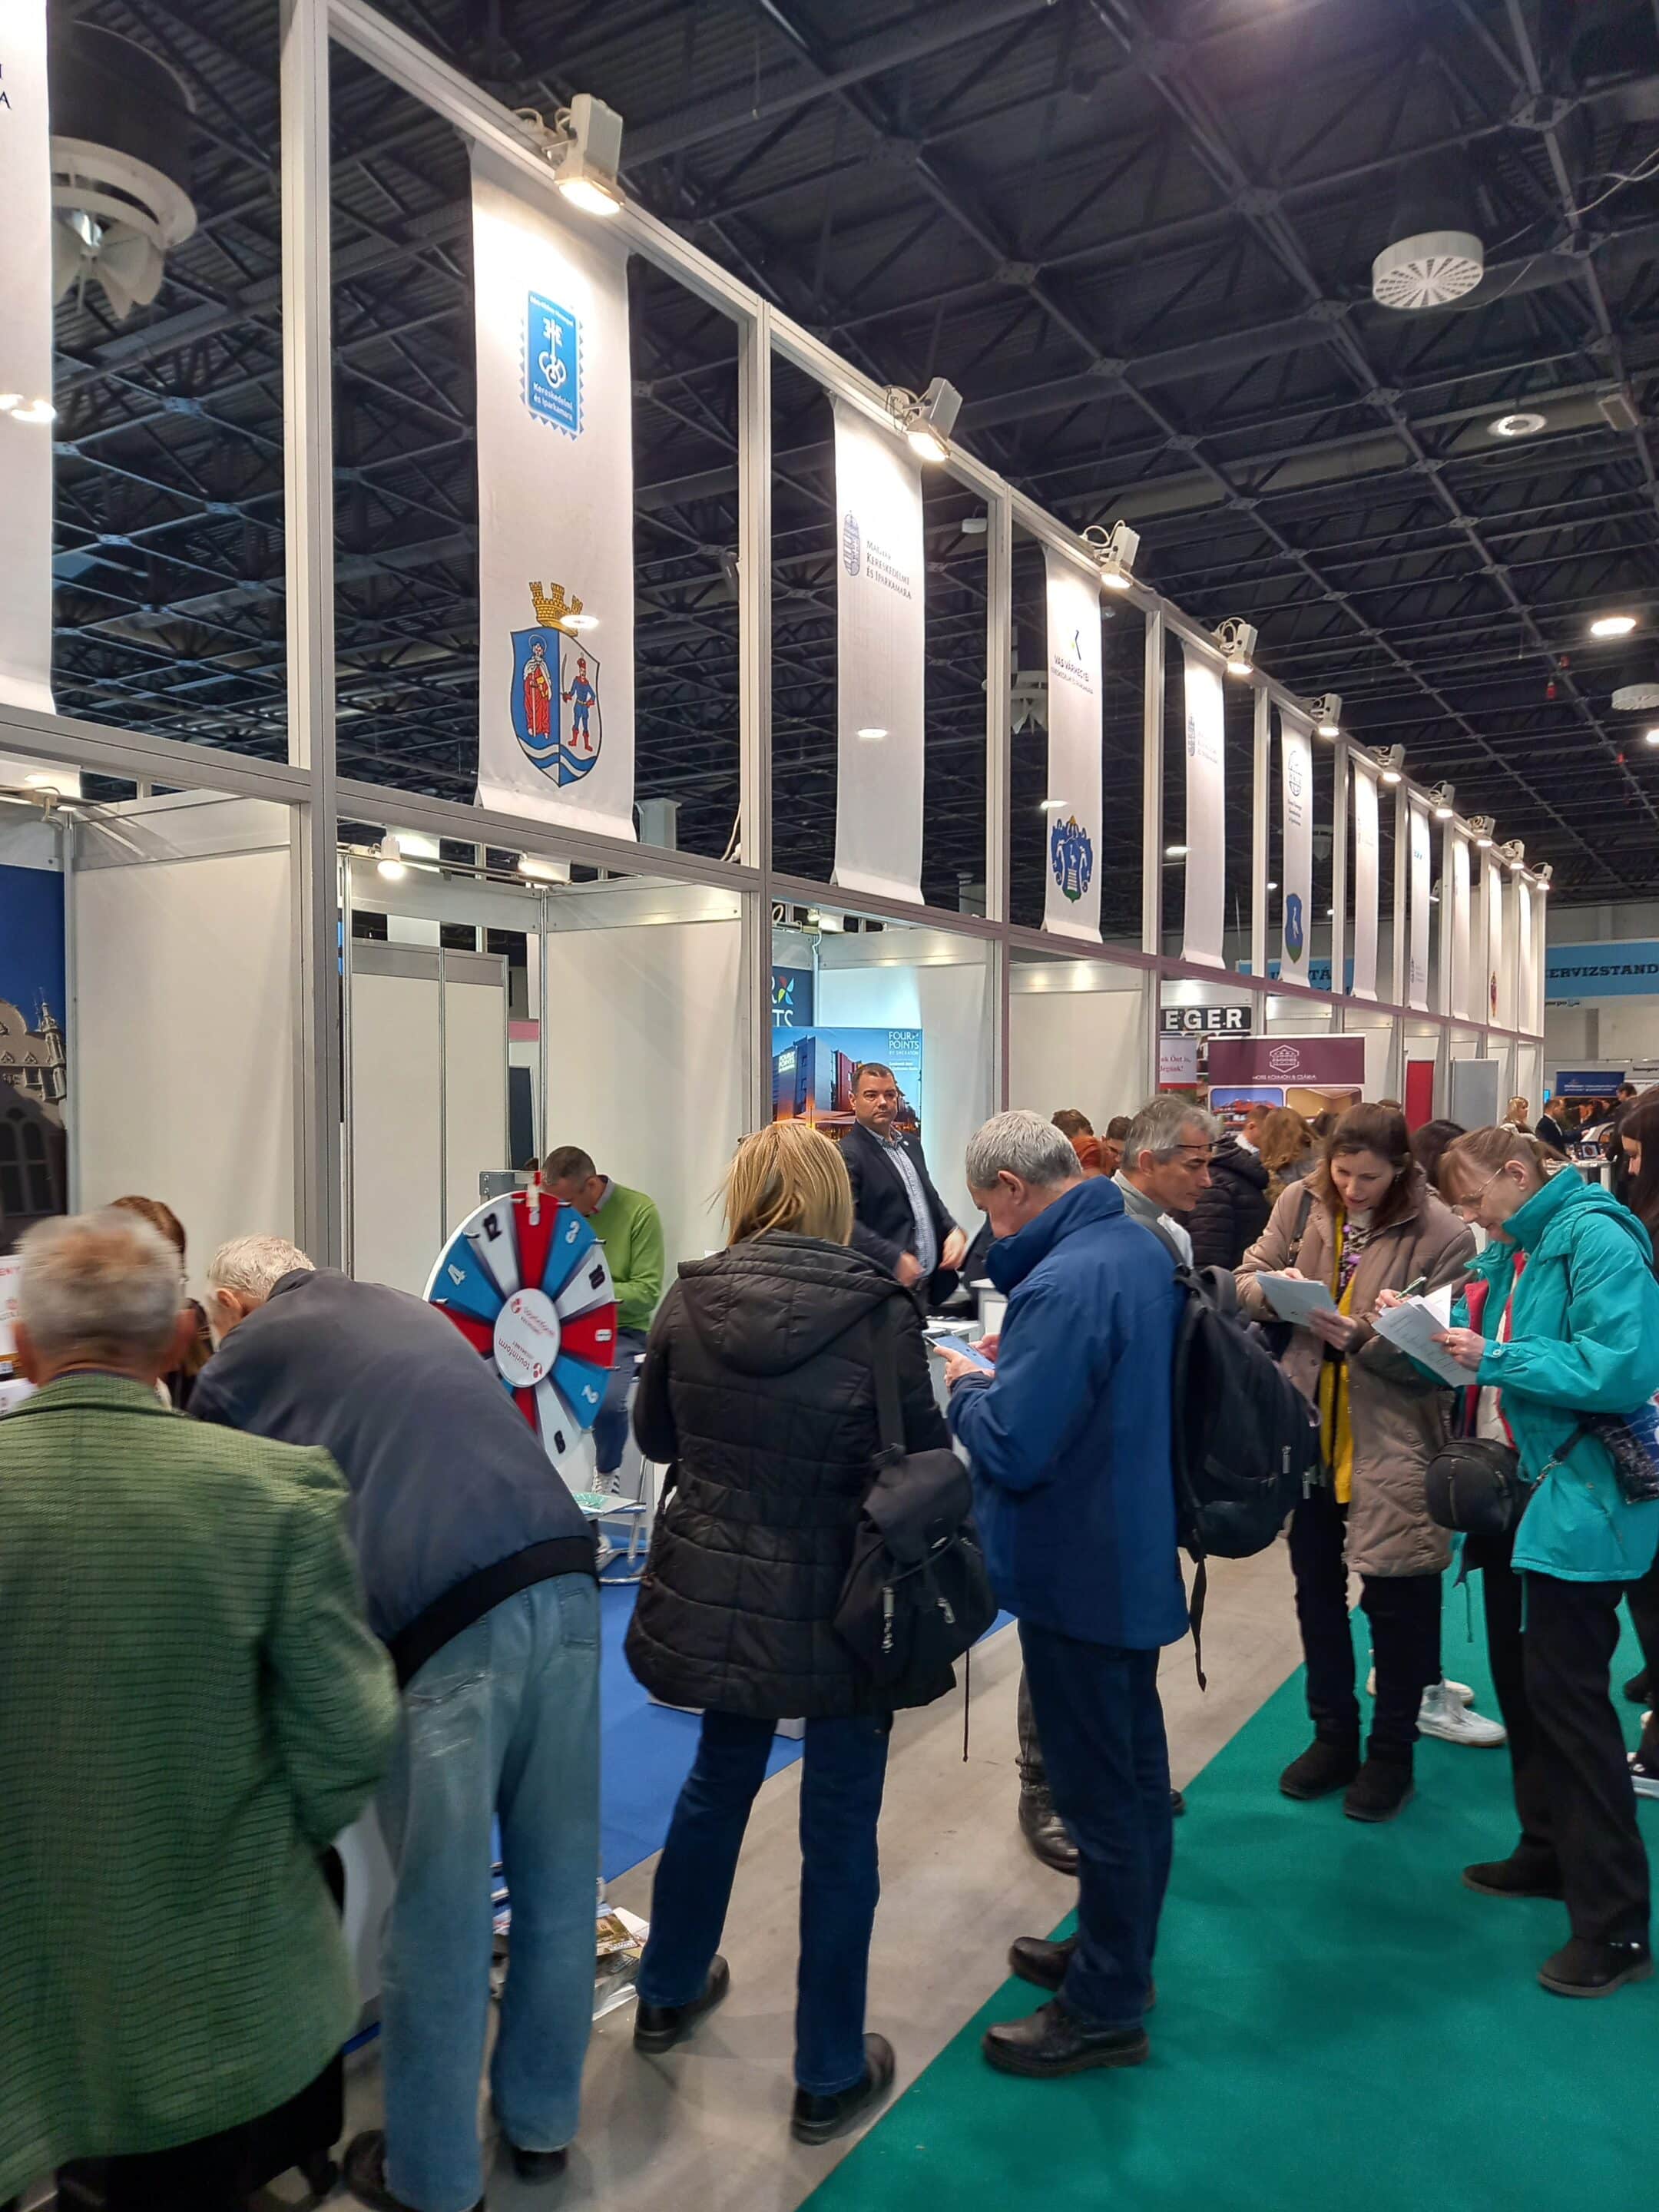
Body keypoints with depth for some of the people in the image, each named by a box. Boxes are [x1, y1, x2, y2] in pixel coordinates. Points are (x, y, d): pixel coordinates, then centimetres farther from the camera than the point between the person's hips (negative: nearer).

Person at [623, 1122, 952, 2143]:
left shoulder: (689, 1300, -8)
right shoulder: (879, 1310, -17)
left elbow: (655, 1436, 6)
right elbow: (924, 1458, -9)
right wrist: (968, 1402, 10)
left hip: (714, 1597, 4)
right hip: (839, 1606, -4)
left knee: (720, 1775, 27)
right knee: (840, 1824, 14)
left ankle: (669, 1993, 47)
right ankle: (830, 2076, 30)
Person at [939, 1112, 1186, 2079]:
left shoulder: (1065, 1283, -28)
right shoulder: (1145, 1244, 2)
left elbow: (1011, 1449, -28)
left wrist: (968, 1385, -9)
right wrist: (1015, 1367, 7)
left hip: (1080, 1573, -10)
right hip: (1138, 1554, 10)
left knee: (1100, 1790, 6)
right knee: (1137, 1768, 22)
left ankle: (1105, 2008, 24)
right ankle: (1121, 1950, 41)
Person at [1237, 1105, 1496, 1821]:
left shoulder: (1441, 1235, -13)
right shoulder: (1300, 1205, -2)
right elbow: (1247, 1281, 3)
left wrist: (1361, 1339, -29)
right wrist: (1274, 1289, -19)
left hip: (1390, 1442, -4)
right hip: (1305, 1428, 4)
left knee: (1394, 1602, 10)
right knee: (1316, 1589, 17)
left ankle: (1391, 1752, 30)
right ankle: (1333, 1736, 36)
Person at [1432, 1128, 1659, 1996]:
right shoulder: (1506, 1253, 11)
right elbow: (1477, 1358, 14)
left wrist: (1497, 1359, -24)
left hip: (1576, 1500, -9)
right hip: (1513, 1491, 9)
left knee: (1565, 1695, -4)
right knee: (1519, 1680, 17)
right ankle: (1549, 1850, 35)